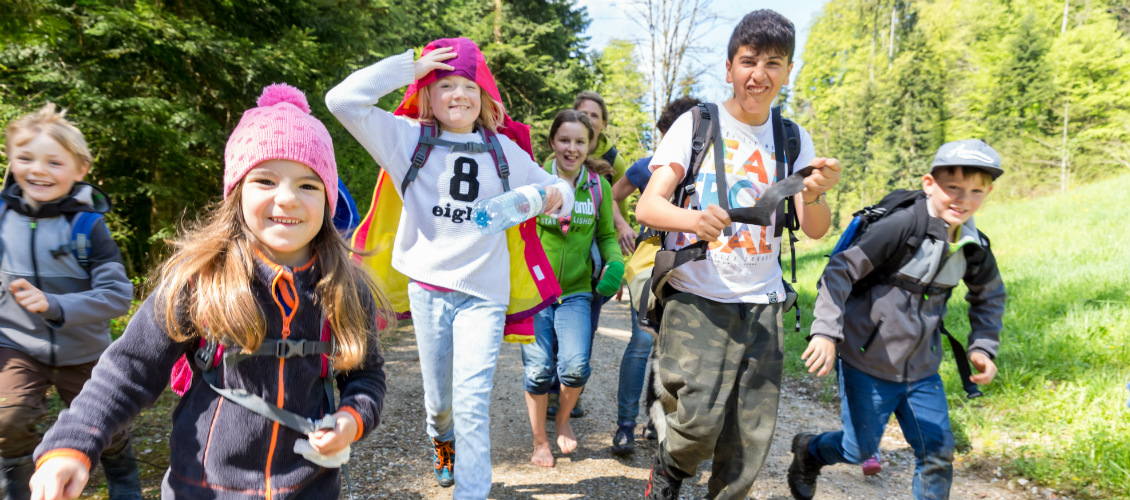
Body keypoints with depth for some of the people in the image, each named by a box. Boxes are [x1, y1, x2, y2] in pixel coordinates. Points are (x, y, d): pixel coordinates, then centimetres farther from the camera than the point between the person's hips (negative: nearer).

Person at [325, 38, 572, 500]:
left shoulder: (504, 151, 5)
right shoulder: (409, 139, 0)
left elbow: (555, 190, 14)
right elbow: (344, 100, -10)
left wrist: (557, 196, -11)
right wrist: (409, 66, -11)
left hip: (483, 292, 0)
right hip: (427, 288, 1)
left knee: (473, 401, -8)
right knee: (438, 396, 17)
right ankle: (442, 440, 50)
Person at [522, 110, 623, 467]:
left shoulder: (598, 186, 4)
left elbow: (606, 235, 11)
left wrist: (615, 263, -7)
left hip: (576, 292, 1)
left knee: (576, 366, -12)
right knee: (539, 370, -2)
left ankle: (563, 421, 22)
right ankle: (540, 441, 25)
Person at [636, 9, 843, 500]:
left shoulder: (794, 141, 9)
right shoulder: (696, 124, -1)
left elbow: (815, 230, 2)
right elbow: (647, 206, -9)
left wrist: (814, 195, -21)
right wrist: (694, 219, -30)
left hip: (762, 303, 4)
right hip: (696, 296, -3)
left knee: (750, 440, 5)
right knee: (701, 417, -15)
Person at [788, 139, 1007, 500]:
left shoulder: (973, 247, 1)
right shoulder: (904, 226, -21)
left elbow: (989, 295, 21)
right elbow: (841, 270, -23)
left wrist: (983, 347, 10)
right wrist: (825, 331, -28)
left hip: (921, 371, 6)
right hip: (868, 364, -5)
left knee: (938, 453, 6)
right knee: (860, 451, 7)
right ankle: (809, 449, 37)